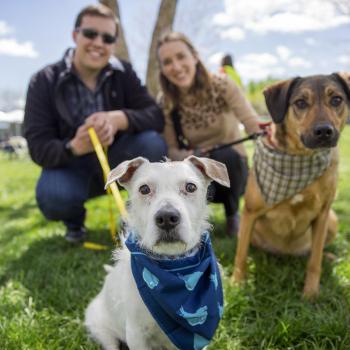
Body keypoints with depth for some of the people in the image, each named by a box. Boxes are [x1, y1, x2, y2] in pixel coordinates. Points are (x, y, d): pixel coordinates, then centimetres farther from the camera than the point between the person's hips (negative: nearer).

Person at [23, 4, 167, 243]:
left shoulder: (123, 74, -6)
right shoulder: (44, 82, -11)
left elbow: (156, 117, -17)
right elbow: (39, 148, -17)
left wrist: (119, 119, -39)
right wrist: (74, 147, -40)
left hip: (116, 163, 2)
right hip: (70, 166, -1)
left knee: (153, 143, -27)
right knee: (52, 196, -35)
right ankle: (74, 221, 4)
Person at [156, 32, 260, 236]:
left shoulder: (221, 86, -16)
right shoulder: (166, 103, -11)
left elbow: (255, 127, -22)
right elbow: (170, 149, -8)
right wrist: (187, 156, -30)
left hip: (231, 166, -1)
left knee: (224, 156, -35)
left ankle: (232, 213, -4)